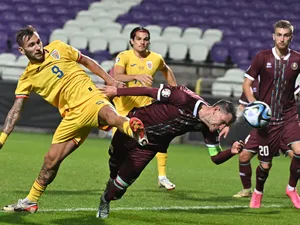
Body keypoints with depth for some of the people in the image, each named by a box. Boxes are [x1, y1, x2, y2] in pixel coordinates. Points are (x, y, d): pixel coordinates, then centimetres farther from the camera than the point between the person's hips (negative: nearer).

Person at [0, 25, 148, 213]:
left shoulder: (58, 48, 6)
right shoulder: (27, 79, 8)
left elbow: (87, 61, 18)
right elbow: (16, 110, 4)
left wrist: (110, 80, 10)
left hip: (91, 99, -3)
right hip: (72, 116, 3)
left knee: (110, 116, -39)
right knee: (52, 159, 1)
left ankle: (133, 129, -72)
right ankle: (31, 201, 20)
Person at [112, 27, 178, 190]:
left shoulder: (156, 58, -3)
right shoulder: (124, 57, -15)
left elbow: (166, 70, 21)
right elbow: (116, 77, -33)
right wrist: (137, 76, -47)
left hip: (146, 106, 3)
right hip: (123, 108, -2)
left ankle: (162, 177, -2)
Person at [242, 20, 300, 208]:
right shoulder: (262, 57, -4)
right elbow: (247, 84, 1)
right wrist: (254, 104, -15)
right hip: (266, 117, 0)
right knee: (265, 164, 2)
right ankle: (258, 192, 34)